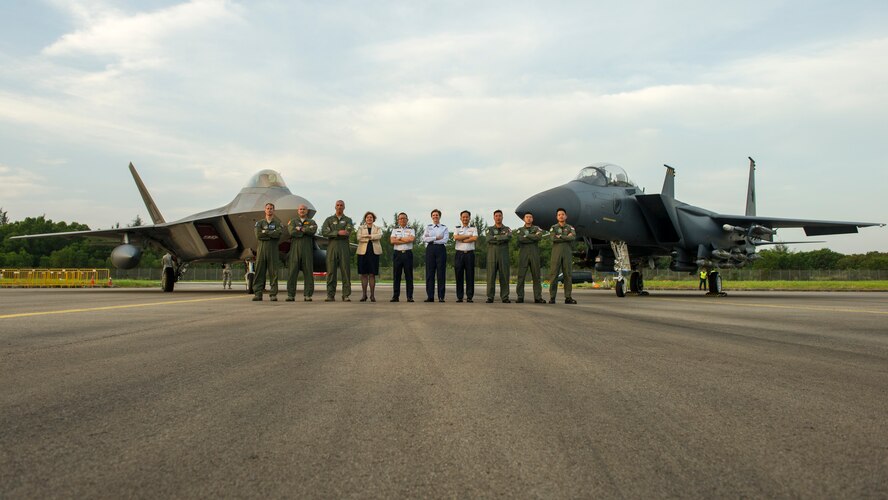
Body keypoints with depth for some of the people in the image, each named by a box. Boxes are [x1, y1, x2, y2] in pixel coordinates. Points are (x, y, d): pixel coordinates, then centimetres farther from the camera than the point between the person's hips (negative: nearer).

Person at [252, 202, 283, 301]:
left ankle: (273, 294, -1)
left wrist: (265, 232, -4)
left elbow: (278, 234, -9)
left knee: (273, 272, -3)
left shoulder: (278, 223, 12)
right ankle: (257, 293, -1)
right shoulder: (259, 222, 14)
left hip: (273, 249, -1)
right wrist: (272, 234, -4)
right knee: (259, 271, -2)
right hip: (261, 248, 1)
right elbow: (258, 235, -3)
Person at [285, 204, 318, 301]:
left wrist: (300, 229, -4)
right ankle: (290, 295, 0)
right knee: (292, 271, -4)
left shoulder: (312, 222, 17)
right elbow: (292, 232, -5)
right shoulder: (292, 221, 16)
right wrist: (306, 231, -3)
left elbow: (313, 230, -7)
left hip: (307, 249, 0)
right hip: (295, 248, 0)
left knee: (308, 272, -3)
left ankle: (307, 295, 0)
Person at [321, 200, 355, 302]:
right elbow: (324, 232, -2)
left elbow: (348, 232, -6)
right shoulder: (329, 219, 15)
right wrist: (338, 233, -13)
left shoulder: (348, 220, 13)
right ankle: (330, 295, 1)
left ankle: (346, 296, -3)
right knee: (331, 271, -2)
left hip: (344, 247, -1)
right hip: (332, 246, 1)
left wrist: (332, 233, -7)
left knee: (346, 271, -5)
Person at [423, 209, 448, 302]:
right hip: (430, 250, 2)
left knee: (441, 273, -4)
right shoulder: (428, 227, 14)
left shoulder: (444, 228, 9)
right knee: (429, 273, -1)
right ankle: (430, 296, 2)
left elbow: (445, 240, -5)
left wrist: (431, 240, -6)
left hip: (440, 249, -1)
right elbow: (424, 238, -1)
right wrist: (436, 238, -8)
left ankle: (441, 297, -1)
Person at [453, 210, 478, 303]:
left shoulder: (473, 228, 12)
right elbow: (456, 237, -8)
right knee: (459, 275, -1)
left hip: (470, 254, 0)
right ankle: (459, 297, 4)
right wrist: (468, 236, -6)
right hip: (459, 253, 0)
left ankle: (469, 296, 3)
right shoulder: (457, 228, 13)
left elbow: (475, 238, -7)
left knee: (470, 275, -1)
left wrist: (462, 240, -7)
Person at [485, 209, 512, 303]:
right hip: (492, 254, 0)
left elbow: (509, 237, -11)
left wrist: (496, 237, -9)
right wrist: (502, 238, -8)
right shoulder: (489, 229, 12)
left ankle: (505, 297, 3)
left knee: (504, 276, -2)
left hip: (503, 255, 1)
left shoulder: (507, 229, 13)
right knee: (491, 276, -4)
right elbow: (489, 239, -9)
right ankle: (490, 297, 0)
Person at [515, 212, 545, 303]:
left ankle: (538, 297, 1)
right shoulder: (520, 230, 13)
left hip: (534, 255, 1)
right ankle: (520, 297, -1)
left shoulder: (537, 229, 13)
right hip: (523, 255, 0)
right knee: (521, 276, -4)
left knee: (536, 276, 0)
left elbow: (539, 237, -10)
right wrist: (533, 237, -6)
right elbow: (521, 239, -9)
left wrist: (527, 235, -5)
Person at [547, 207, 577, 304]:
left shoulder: (570, 228, 11)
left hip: (567, 253, 1)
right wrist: (567, 237, -8)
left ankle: (568, 297, 4)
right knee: (554, 275, -4)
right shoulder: (553, 228, 9)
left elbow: (573, 237, -11)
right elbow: (553, 238, -12)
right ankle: (552, 298, -2)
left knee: (568, 275, 0)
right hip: (556, 253, -1)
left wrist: (560, 236, -9)